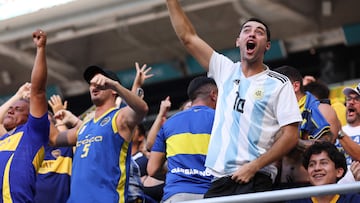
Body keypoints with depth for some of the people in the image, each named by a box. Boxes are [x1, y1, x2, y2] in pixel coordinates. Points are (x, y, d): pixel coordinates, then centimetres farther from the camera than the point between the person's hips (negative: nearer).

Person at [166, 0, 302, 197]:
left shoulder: (279, 84, 3)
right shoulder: (225, 70, 15)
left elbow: (290, 136, -4)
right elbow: (187, 37, 14)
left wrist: (253, 167, -13)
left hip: (254, 181, -4)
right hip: (219, 180, 4)